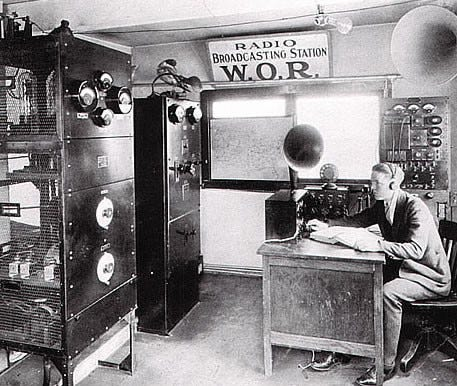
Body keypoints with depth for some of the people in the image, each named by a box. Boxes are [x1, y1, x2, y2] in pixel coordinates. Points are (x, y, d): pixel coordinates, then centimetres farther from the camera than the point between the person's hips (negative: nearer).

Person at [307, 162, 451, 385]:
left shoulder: (415, 207, -21)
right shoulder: (381, 206, 3)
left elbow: (416, 249, -32)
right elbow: (356, 221, 8)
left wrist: (378, 245, -43)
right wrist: (326, 225, -7)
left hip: (430, 276, -8)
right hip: (398, 267, 8)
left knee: (387, 292, -34)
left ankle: (387, 365, -20)